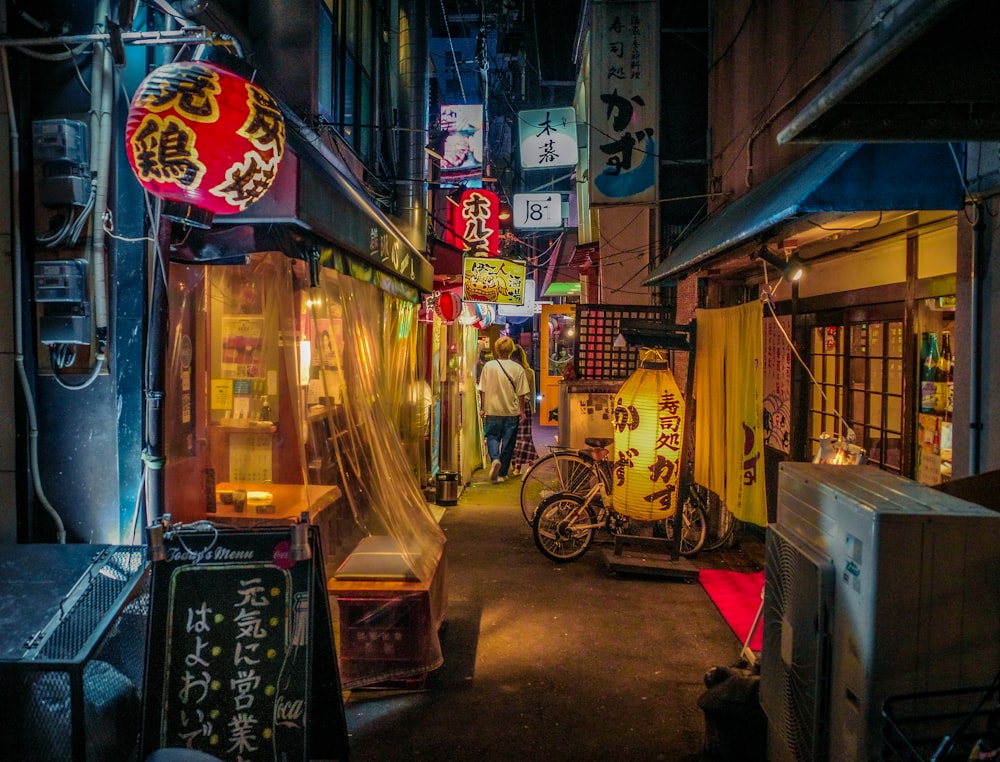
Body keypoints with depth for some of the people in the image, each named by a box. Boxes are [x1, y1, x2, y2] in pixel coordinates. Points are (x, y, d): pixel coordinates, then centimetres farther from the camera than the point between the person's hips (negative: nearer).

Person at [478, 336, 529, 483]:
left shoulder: (488, 366, -5)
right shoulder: (518, 369, -5)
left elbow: (483, 390, 0)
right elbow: (521, 393, -3)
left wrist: (482, 408, 11)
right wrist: (522, 410, 9)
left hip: (493, 410, 0)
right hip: (511, 411, 0)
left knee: (492, 437, 15)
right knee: (508, 442, 10)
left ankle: (494, 459, -14)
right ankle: (502, 473, 15)